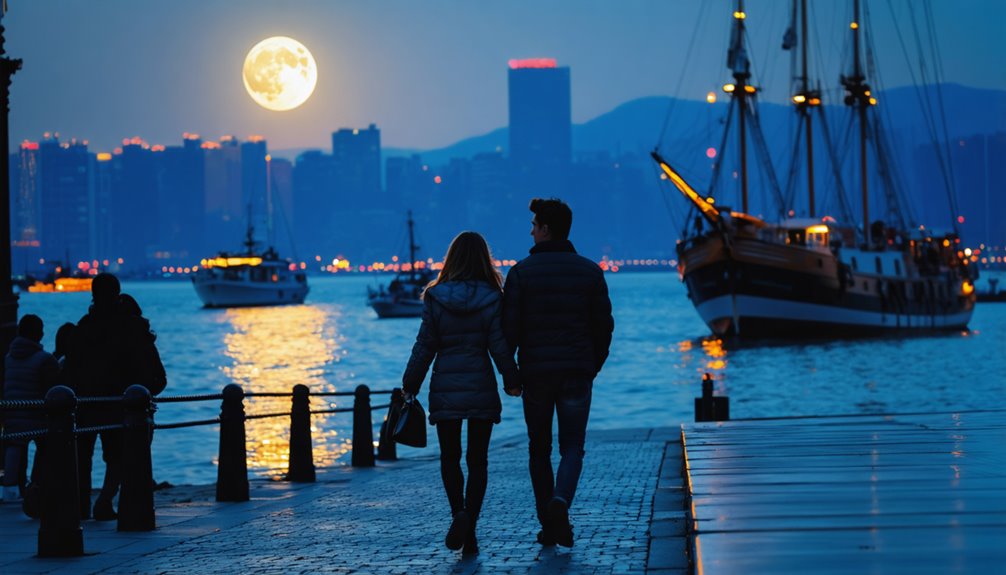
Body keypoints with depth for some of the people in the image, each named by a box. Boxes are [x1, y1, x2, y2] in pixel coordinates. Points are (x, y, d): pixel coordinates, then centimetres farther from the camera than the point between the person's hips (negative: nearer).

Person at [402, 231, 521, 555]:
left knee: (449, 457, 13)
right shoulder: (490, 299, -5)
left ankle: (459, 512, -9)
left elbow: (424, 346, -1)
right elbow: (499, 346, -6)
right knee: (477, 460, 7)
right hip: (481, 390, 0)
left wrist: (410, 387, 7)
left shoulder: (436, 298, -3)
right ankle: (470, 530, 0)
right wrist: (512, 381, 7)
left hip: (445, 390, 0)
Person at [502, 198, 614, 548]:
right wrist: (593, 368, 15)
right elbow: (604, 326, 3)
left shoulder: (521, 272, -5)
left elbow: (510, 328, -7)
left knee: (539, 450, 12)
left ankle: (548, 526, 11)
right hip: (577, 373, 1)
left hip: (535, 373, -1)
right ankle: (560, 503, -21)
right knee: (572, 447, 7)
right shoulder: (589, 271, 2)